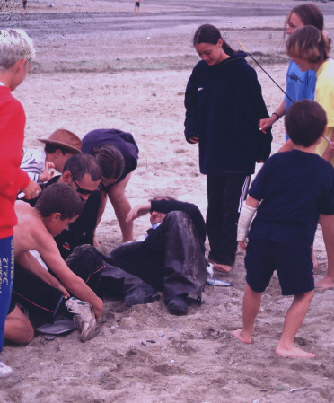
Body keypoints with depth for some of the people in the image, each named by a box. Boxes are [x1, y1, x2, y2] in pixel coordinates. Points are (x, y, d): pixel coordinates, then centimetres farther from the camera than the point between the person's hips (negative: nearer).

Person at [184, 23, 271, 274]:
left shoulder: (242, 71, -12)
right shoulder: (200, 72, 4)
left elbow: (258, 111, -7)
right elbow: (192, 103, 17)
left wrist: (263, 148, -4)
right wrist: (191, 129, -2)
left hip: (240, 152, -5)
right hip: (212, 150, 6)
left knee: (232, 205, -5)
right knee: (215, 204, 12)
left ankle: (226, 257, -3)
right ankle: (216, 250, 21)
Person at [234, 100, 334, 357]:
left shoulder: (276, 162, -3)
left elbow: (251, 202, 0)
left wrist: (242, 232, 11)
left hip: (262, 236, 3)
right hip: (297, 241, -2)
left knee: (255, 287, 21)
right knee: (304, 294, 14)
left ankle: (246, 332, 38)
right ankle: (286, 344, 7)